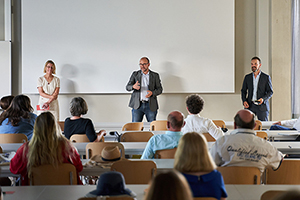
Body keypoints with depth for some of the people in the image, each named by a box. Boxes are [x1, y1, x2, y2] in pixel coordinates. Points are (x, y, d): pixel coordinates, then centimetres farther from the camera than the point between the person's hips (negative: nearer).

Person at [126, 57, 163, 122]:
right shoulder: (135, 74, 10)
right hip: (137, 105, 0)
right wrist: (133, 87, -20)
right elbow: (127, 87, 4)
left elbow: (159, 89, 6)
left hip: (150, 105, 0)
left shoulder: (155, 75, 8)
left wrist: (152, 93, -15)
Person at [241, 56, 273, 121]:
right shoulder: (247, 77, 11)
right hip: (250, 106, 2)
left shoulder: (266, 77, 3)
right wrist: (244, 101, -3)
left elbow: (270, 92, 3)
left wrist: (263, 99, -15)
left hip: (262, 105, -2)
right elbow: (243, 91, 16)